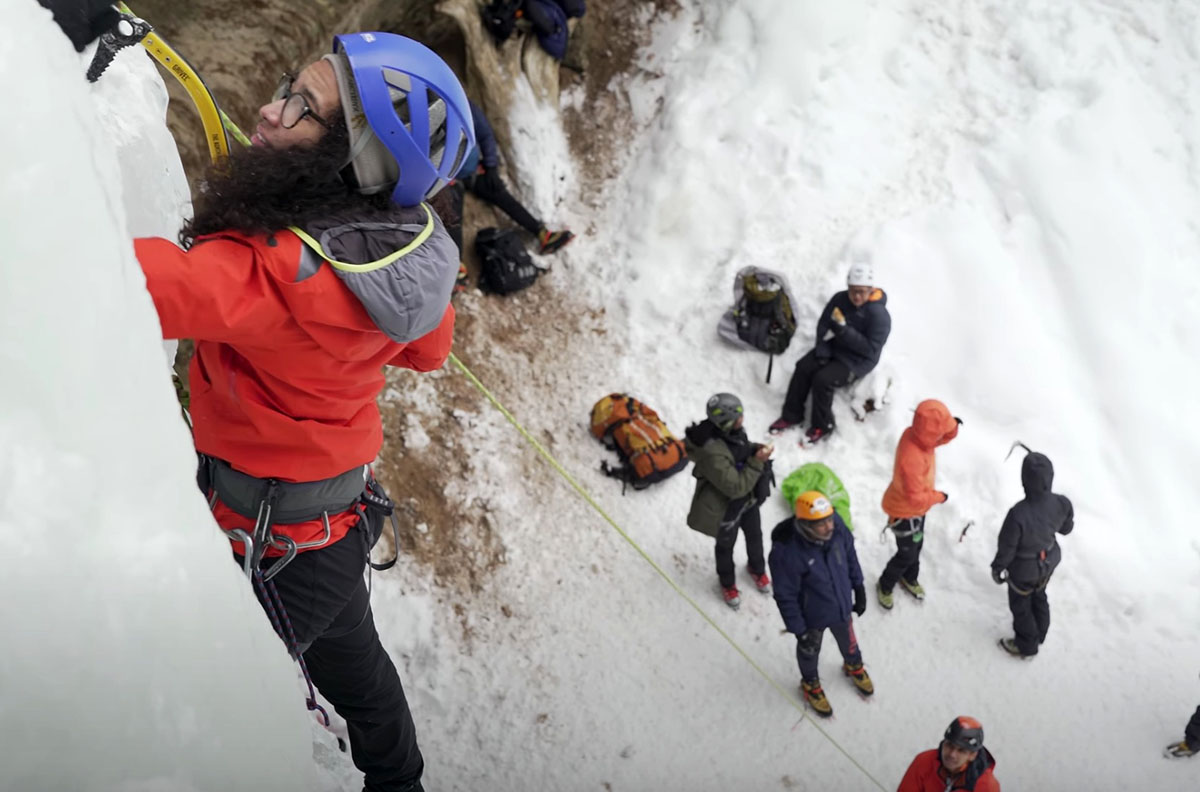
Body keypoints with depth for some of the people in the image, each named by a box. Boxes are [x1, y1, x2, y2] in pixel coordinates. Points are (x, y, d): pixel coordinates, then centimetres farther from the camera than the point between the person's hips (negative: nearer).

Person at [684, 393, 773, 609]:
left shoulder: (731, 430, -18)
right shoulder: (712, 453, -42)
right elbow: (736, 487, -34)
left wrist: (756, 449, -11)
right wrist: (757, 462, -36)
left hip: (749, 497, 7)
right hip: (726, 507, -7)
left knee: (754, 536, 30)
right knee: (726, 546, 23)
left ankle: (757, 569, 61)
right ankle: (727, 584, 52)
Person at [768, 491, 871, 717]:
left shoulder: (836, 525, -26)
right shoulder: (786, 552, -40)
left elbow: (850, 555, -4)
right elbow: (785, 596, -25)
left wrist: (859, 588, 7)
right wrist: (798, 629, -16)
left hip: (842, 605, 4)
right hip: (812, 616, -4)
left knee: (848, 641, 32)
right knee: (809, 651, 26)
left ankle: (854, 666, 65)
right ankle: (811, 685, 57)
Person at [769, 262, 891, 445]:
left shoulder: (879, 315, -22)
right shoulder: (840, 299, -3)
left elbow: (871, 349, -24)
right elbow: (823, 324, 3)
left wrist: (843, 330, -30)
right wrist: (822, 350, -13)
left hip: (858, 360, -6)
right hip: (832, 348, 6)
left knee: (822, 379, -26)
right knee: (803, 367, -15)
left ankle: (822, 427, -7)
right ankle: (791, 415, -1)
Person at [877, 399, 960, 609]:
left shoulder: (914, 433, -18)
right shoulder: (911, 458, -42)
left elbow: (945, 436, 2)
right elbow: (915, 497, -34)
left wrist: (952, 425, -20)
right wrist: (939, 497, -17)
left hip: (917, 508, 8)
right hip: (905, 512, -8)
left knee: (916, 545, 27)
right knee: (907, 554, 12)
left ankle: (909, 578, 53)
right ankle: (885, 585, 37)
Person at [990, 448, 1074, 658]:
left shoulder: (1018, 514, -43)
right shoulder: (1062, 503, -28)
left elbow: (1007, 547, -25)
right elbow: (1066, 529, -5)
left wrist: (997, 568, -6)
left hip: (1024, 569, -5)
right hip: (1049, 560, 5)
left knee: (1020, 604, 24)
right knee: (1039, 595, 33)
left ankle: (1027, 645, 48)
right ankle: (1039, 634, 58)